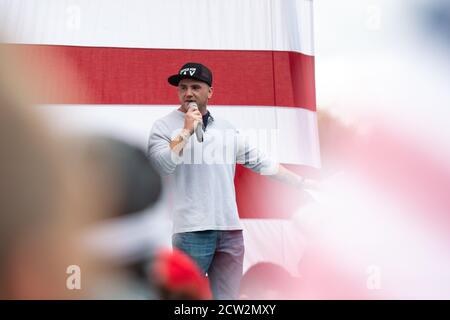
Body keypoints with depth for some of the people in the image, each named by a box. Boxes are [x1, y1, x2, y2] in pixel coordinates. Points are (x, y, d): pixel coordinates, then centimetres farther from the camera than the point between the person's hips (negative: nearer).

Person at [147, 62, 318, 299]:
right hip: (192, 231, -4)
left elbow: (260, 162, 18)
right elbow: (162, 166, -13)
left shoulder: (227, 128, 16)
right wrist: (186, 130, -12)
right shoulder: (164, 126, 3)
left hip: (230, 229, 4)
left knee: (229, 297, 6)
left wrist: (304, 182, 15)